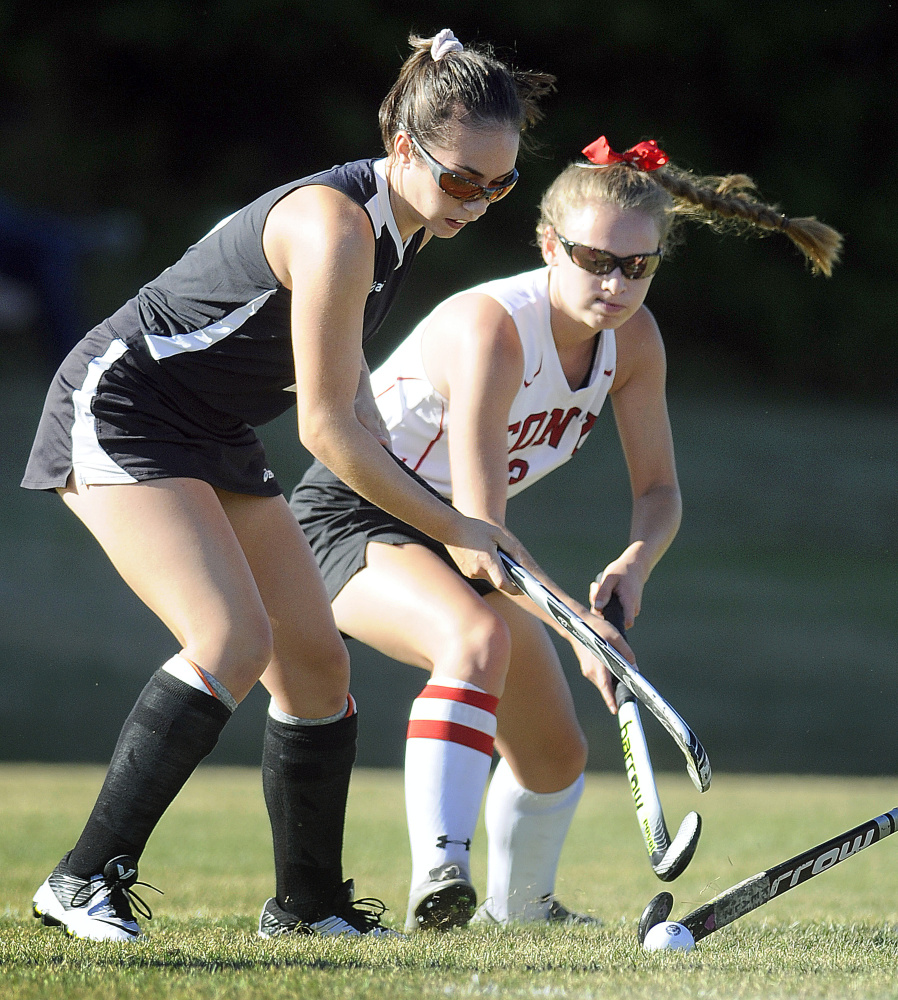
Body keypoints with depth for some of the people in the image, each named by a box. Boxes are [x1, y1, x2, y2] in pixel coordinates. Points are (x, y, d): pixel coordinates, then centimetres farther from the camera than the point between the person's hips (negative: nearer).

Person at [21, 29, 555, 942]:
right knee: (235, 637, -25)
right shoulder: (336, 226, -27)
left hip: (213, 437, 9)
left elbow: (340, 385, 17)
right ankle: (85, 881, -21)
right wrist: (455, 532, -18)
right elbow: (327, 430, -25)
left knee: (315, 659, 5)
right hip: (118, 413, -9)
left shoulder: (401, 223, 2)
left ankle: (308, 906, 18)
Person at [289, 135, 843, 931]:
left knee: (556, 753, 14)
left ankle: (517, 909, 43)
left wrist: (634, 565, -25)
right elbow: (476, 526, -36)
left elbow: (659, 489, -3)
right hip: (353, 517, -8)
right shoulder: (491, 328, -33)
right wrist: (578, 626, -45)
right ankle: (439, 879, -46)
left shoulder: (634, 338, -10)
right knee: (479, 637, -38)